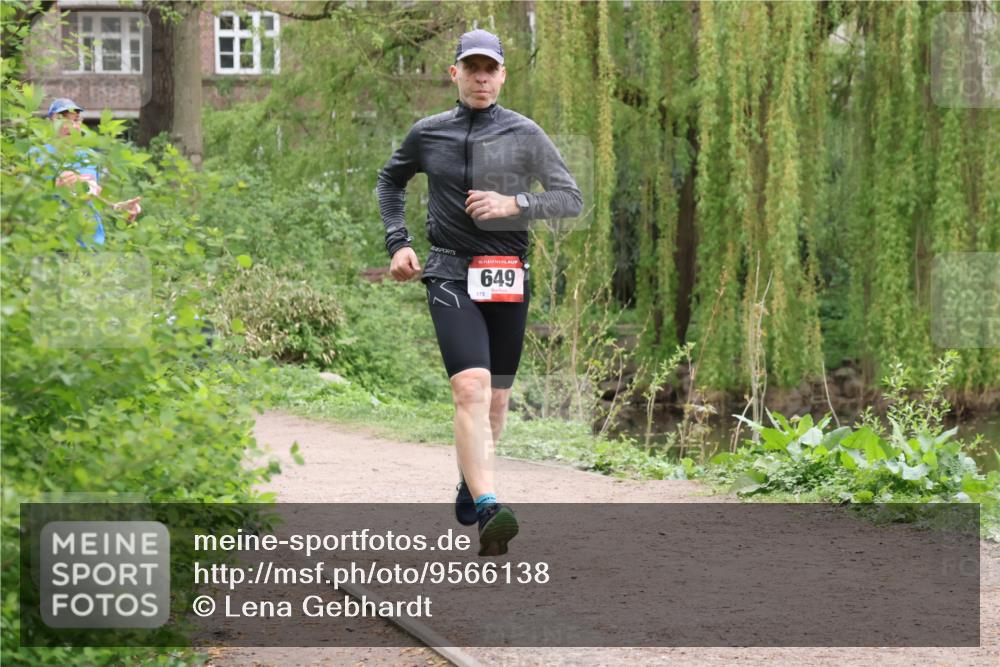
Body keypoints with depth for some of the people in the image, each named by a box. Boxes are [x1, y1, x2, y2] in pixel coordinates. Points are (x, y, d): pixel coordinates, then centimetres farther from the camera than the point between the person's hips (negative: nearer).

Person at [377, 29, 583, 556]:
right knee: (471, 389, -20)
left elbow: (571, 200, 2)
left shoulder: (525, 135, 3)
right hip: (451, 276, -2)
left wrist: (513, 204, -13)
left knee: (496, 397, 12)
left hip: (508, 280, 2)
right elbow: (389, 181, 24)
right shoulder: (428, 134, 6)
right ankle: (488, 511, -34)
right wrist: (398, 243, 12)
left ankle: (471, 484, 39)